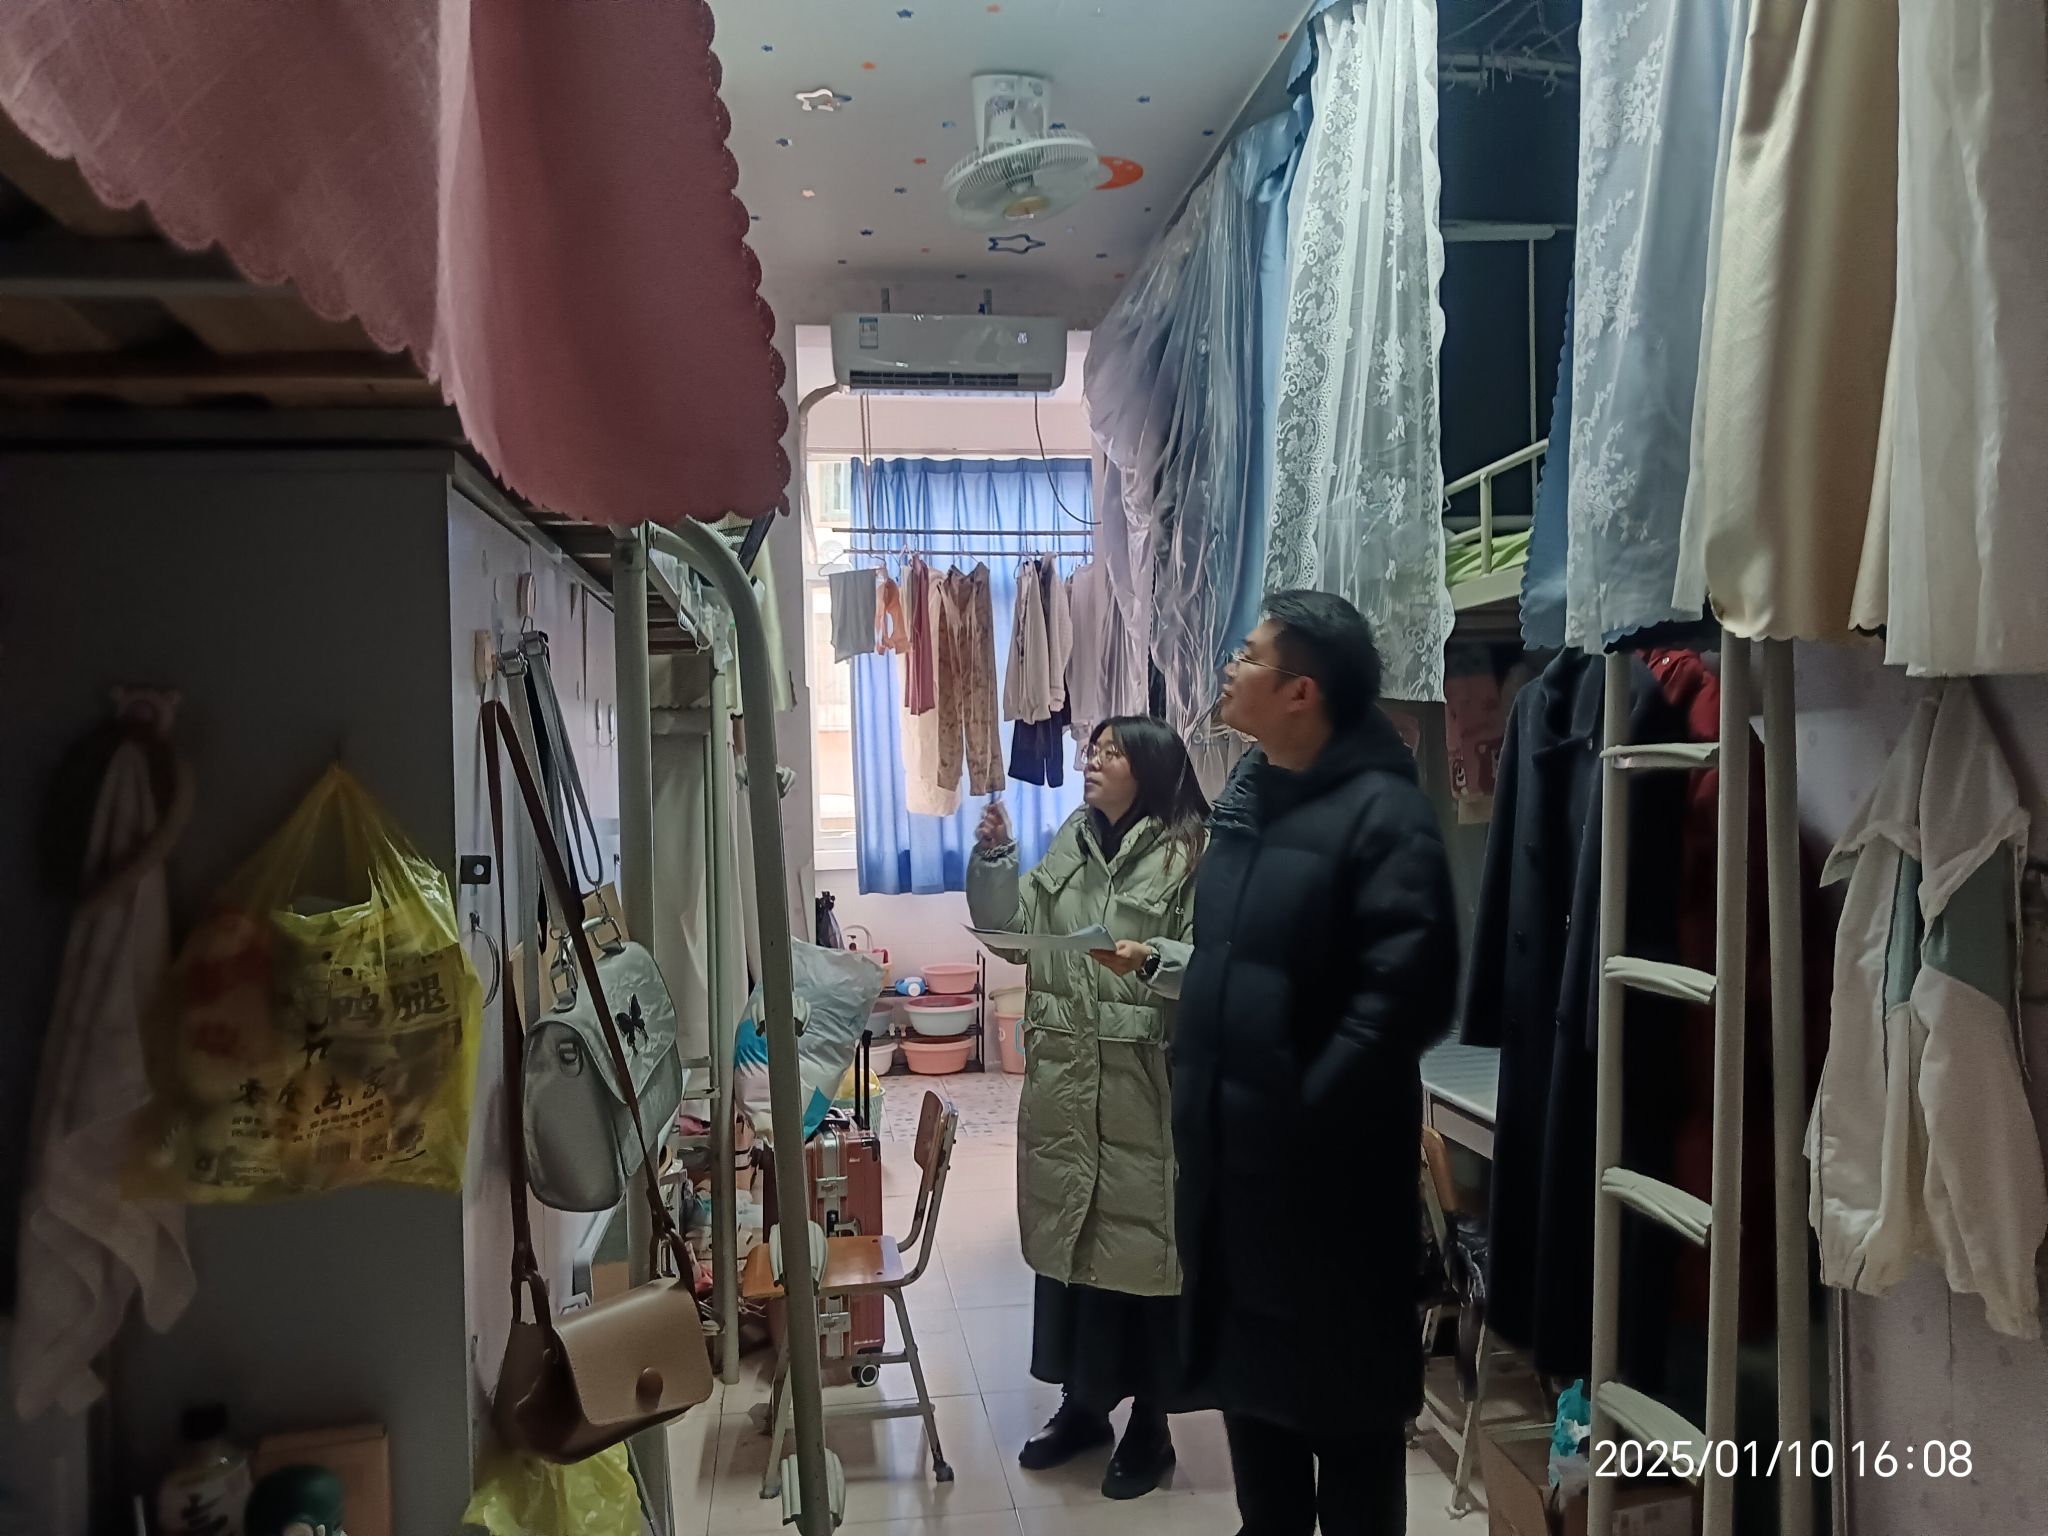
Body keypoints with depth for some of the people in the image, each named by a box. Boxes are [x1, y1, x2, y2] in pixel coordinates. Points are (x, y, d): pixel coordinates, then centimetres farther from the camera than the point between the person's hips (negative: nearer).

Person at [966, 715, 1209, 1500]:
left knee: (1140, 1246, 5)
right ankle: (1083, 1403, 34)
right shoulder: (1071, 842, 10)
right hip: (1063, 1082, 6)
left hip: (1144, 1088, -6)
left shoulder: (1188, 854, -10)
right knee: (1066, 1236, 16)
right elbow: (1012, 927, 8)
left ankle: (1150, 1426, 24)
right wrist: (994, 858, -4)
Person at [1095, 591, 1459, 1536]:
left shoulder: (1381, 812, -17)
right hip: (1230, 1146, 8)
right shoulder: (1243, 797, 10)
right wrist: (1157, 962, 7)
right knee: (1246, 1363, 22)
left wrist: (1310, 1103, -20)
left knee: (1342, 1388, 11)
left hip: (1327, 1158, -8)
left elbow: (1405, 992, -23)